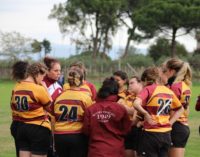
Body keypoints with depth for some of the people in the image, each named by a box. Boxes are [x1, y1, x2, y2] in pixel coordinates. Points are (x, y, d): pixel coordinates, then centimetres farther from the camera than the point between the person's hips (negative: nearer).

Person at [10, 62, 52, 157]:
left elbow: (13, 108, 13)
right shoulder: (39, 89, -15)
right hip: (39, 129, -6)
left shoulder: (16, 88, 5)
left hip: (21, 128, 6)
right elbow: (50, 106, -2)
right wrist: (45, 89, 3)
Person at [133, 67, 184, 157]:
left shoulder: (148, 89, -7)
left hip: (151, 133, -6)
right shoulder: (169, 91, 9)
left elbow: (136, 104, -25)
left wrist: (146, 115, -12)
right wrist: (170, 122, 13)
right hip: (166, 134, 6)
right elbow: (180, 109, 20)